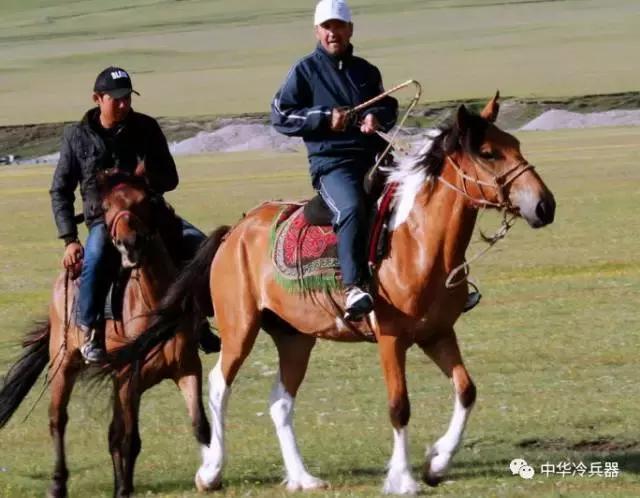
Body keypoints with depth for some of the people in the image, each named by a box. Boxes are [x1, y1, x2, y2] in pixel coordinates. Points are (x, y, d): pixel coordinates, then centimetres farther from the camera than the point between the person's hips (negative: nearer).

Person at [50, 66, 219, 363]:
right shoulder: (78, 136, -1)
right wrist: (69, 240, -7)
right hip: (104, 219, -2)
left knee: (200, 246, -20)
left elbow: (170, 179, 6)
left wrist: (147, 178, -19)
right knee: (96, 256, -36)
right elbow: (60, 191, 4)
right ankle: (89, 331, -20)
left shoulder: (146, 128, 2)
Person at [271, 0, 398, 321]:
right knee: (351, 209, -34)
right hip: (331, 163, -6)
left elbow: (390, 108, 27)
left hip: (373, 158, 6)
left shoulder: (366, 71, 19)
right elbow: (280, 115, 1)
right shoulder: (306, 71, 5)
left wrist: (378, 116, 2)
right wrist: (324, 119, -11)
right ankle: (353, 288, -43)